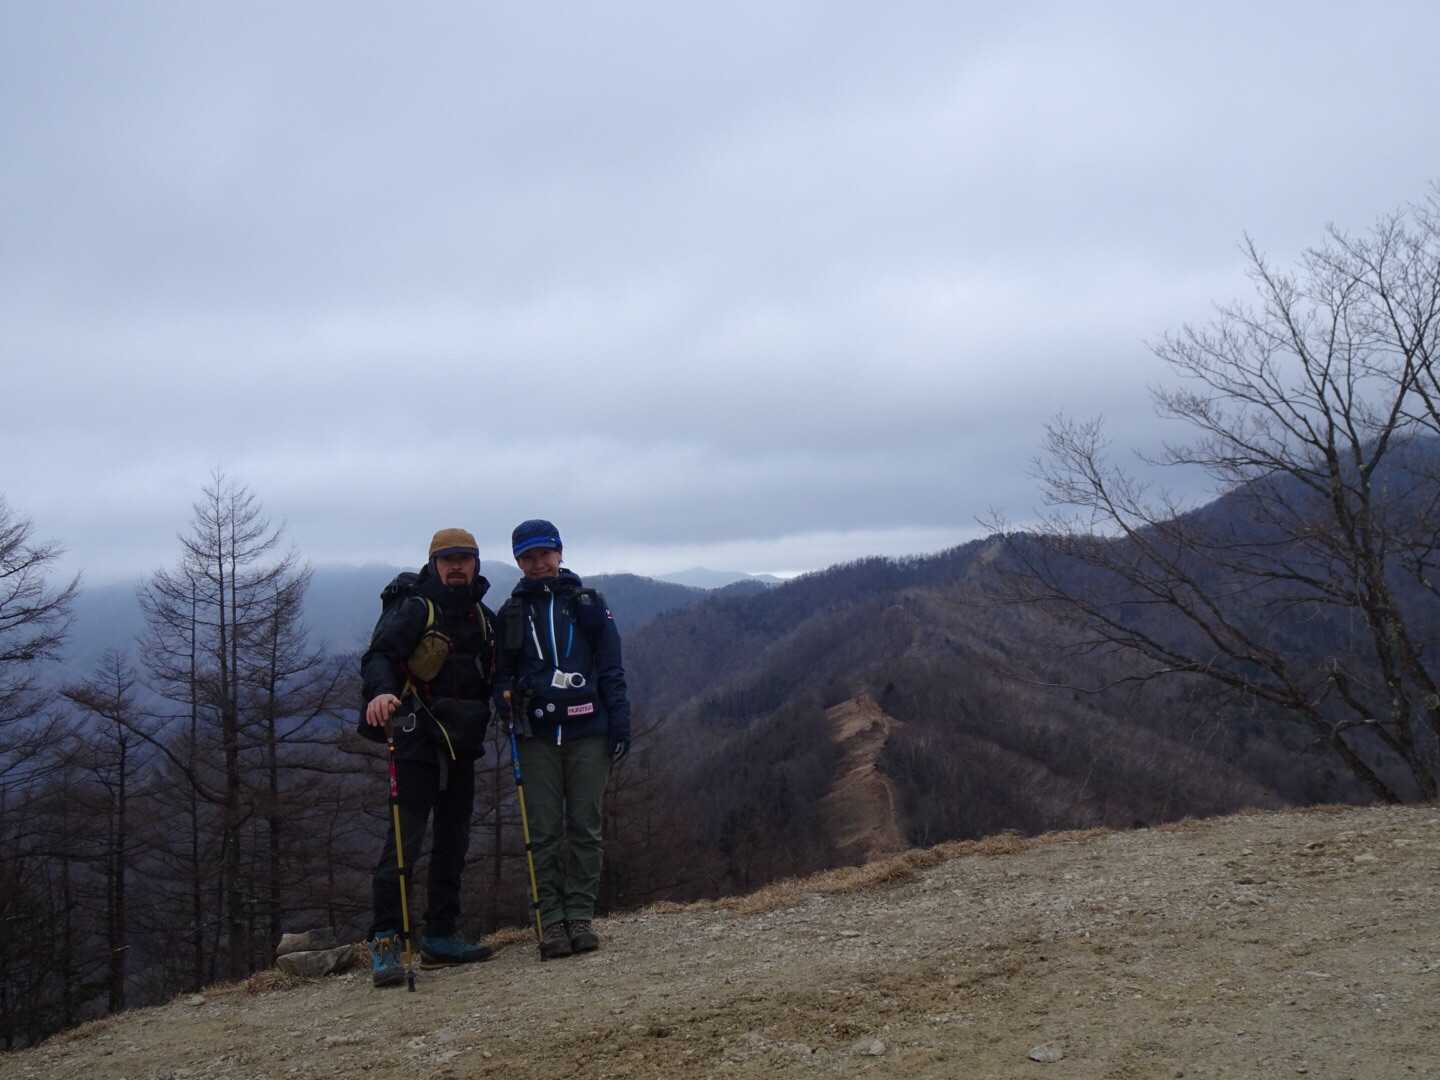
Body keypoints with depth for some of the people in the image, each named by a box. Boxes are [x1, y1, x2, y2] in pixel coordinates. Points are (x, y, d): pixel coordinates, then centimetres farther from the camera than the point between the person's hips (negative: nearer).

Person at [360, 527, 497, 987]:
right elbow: (378, 656, -19)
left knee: (453, 838, 10)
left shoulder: (484, 617, 14)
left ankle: (440, 936, 19)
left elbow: (494, 673, 24)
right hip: (417, 740, -7)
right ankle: (384, 942, -8)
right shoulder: (413, 608, -6)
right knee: (405, 837, -12)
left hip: (461, 742, 7)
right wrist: (381, 691, -38)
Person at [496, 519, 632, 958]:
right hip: (537, 736, 1)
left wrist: (620, 722, -1)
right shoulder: (511, 612, 12)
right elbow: (501, 673, 16)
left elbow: (611, 667, 8)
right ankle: (552, 920, 3)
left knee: (584, 826, 1)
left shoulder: (588, 603, 10)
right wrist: (510, 699, -6)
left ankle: (581, 914, 7)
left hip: (587, 730, 0)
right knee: (544, 830, -1)